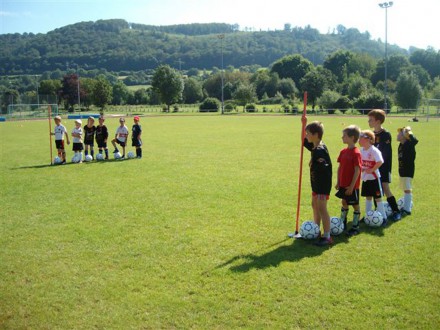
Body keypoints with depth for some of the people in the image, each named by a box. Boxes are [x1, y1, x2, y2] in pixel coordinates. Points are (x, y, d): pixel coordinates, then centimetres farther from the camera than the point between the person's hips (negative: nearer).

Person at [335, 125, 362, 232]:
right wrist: (338, 182, 10)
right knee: (344, 202, 17)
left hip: (352, 186, -7)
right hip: (343, 184, 7)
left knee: (355, 205, 7)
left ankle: (355, 226, 18)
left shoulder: (356, 153, -18)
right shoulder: (343, 152, 4)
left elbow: (357, 171, -18)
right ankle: (342, 223, 29)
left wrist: (352, 186, -18)